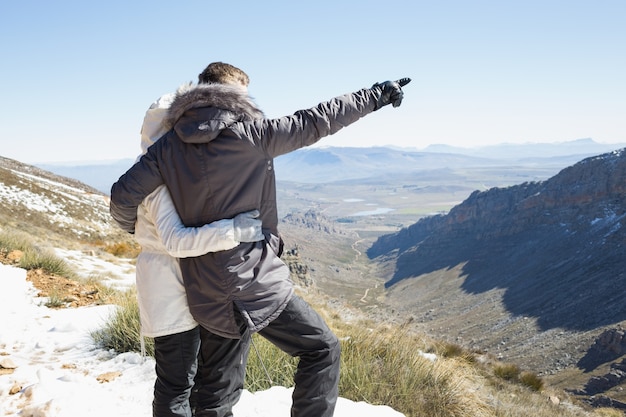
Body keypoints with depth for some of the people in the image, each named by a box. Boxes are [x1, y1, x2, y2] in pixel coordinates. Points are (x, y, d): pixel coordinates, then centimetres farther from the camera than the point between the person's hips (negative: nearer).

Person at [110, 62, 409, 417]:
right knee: (322, 348, 12)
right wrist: (376, 96, 9)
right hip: (256, 284, -6)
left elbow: (124, 194, 1)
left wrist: (133, 227, 23)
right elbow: (317, 122, -3)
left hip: (206, 293, 6)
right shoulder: (252, 134, -9)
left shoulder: (170, 145, 4)